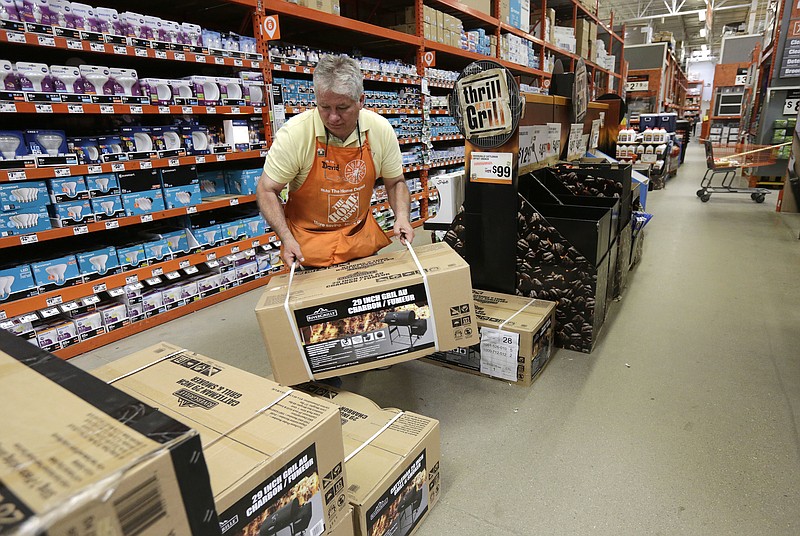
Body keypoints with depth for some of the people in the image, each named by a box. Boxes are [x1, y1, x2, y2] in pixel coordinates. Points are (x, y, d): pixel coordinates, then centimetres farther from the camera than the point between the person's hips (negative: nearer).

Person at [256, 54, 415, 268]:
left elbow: (395, 182, 2)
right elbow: (267, 190, -12)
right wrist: (287, 238, -24)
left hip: (362, 240, 3)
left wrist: (402, 216, -16)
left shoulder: (381, 129, -11)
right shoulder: (294, 133, -20)